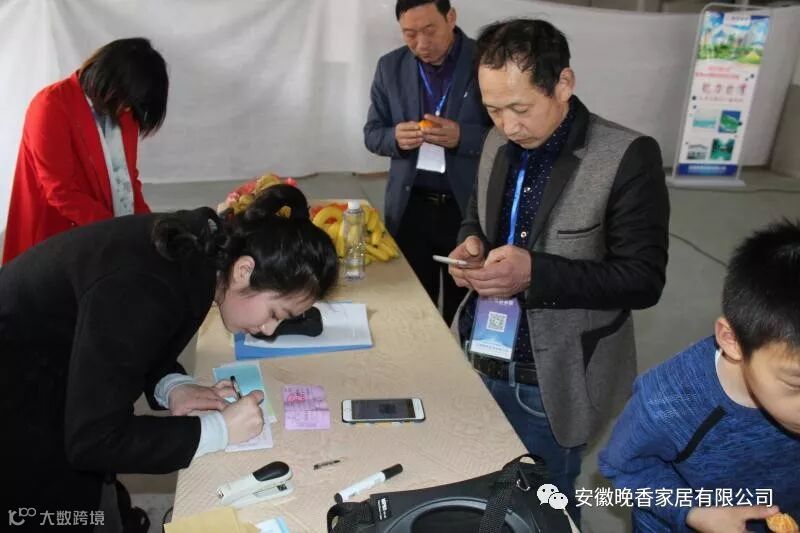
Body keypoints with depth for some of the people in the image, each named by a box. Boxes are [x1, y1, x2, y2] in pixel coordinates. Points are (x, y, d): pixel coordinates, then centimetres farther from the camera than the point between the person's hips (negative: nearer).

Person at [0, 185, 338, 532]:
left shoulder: (199, 246, -11)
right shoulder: (145, 288, -37)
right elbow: (93, 439, -32)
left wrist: (172, 386, -14)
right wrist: (219, 429, -28)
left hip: (56, 371, 8)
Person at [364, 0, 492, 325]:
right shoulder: (390, 67, 4)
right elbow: (372, 134, 7)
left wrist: (461, 136, -24)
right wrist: (396, 137, -16)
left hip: (469, 208, -2)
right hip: (409, 208, 3)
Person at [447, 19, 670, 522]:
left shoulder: (628, 157, -17)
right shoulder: (499, 143, 2)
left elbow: (644, 279, -18)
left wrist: (535, 273, -29)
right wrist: (470, 244, -9)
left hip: (550, 382, -5)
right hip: (481, 361, 6)